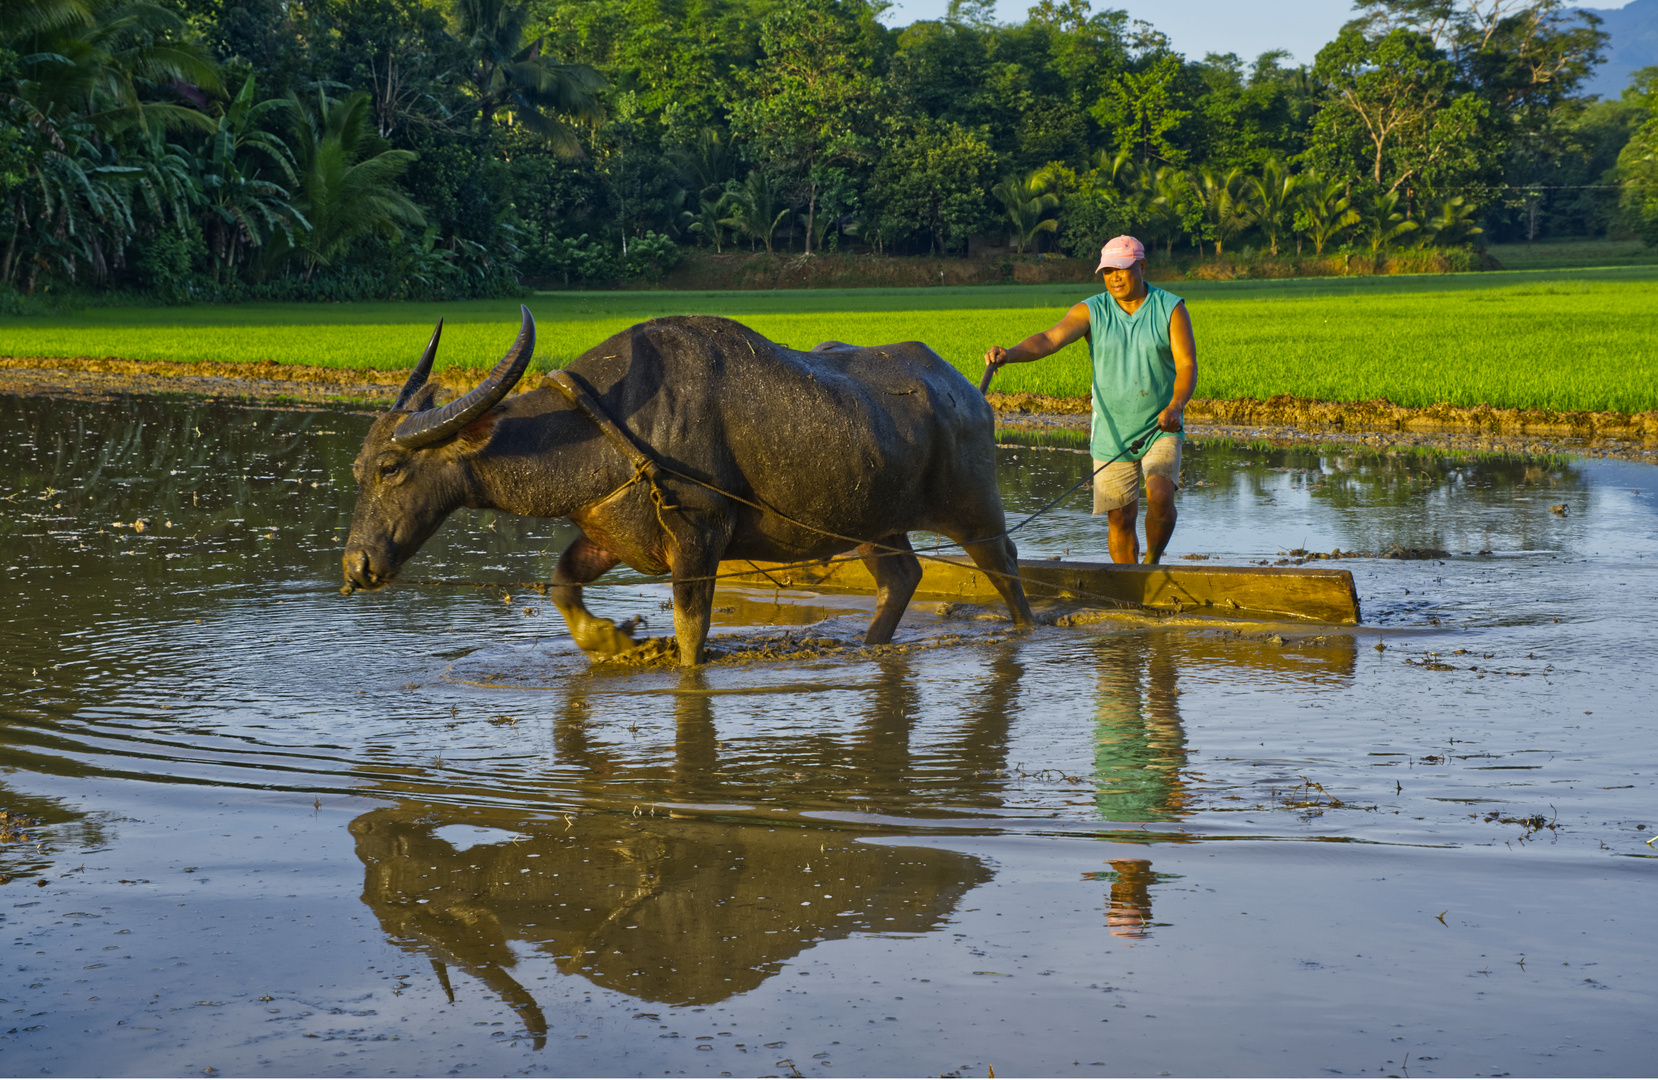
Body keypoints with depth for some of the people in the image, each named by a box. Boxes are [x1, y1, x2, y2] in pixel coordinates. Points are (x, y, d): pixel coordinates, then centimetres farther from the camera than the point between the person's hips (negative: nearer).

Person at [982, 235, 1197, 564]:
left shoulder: (1171, 309, -4)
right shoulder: (1091, 311, -2)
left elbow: (1187, 364, -11)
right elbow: (1049, 339, -16)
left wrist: (1175, 406, -31)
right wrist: (1008, 355, -36)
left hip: (1161, 429, -1)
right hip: (1112, 433, 1)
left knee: (1160, 497, -22)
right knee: (1119, 517, 2)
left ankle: (1153, 561, 5)